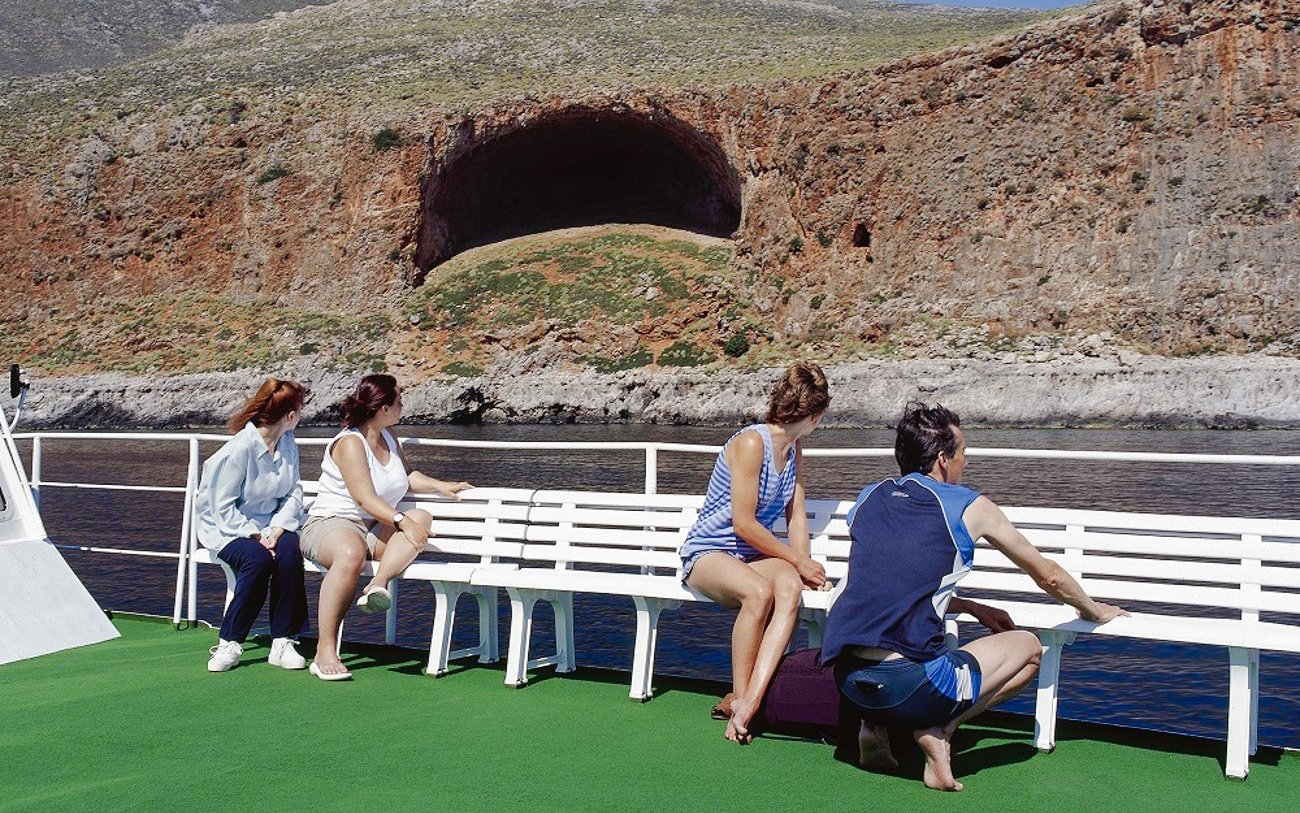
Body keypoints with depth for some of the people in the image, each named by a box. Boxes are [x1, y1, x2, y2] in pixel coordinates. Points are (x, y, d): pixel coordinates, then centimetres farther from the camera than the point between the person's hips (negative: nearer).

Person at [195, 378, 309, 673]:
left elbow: (294, 493, 2)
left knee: (289, 552, -28)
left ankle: (282, 643, -21)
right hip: (226, 527, -5)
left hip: (269, 524, 5)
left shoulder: (288, 444, 3)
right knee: (258, 560, -34)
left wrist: (278, 528, -16)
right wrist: (256, 536, -24)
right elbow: (223, 507, -17)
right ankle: (230, 643, -18)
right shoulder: (240, 448, -19)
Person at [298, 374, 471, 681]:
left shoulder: (387, 436, 16)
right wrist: (402, 522, -34)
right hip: (330, 524, -7)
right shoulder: (350, 443, -11)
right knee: (351, 554, -41)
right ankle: (325, 653, -39)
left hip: (375, 529, 7)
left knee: (422, 518, -20)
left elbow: (407, 476, 30)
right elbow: (366, 498, -22)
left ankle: (378, 584, -40)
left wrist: (439, 485, 13)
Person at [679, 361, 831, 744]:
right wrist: (798, 562, -10)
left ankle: (749, 701, -38)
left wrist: (802, 567, -1)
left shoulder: (794, 449, 13)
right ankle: (740, 696, -22)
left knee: (789, 587, -30)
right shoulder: (750, 443, -15)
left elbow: (796, 515, 14)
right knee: (759, 591, -38)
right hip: (707, 553, -7)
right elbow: (743, 524, -17)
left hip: (755, 553, 7)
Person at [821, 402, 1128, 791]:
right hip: (909, 683, -5)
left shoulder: (867, 499, 16)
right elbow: (1048, 576, 17)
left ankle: (876, 725, 15)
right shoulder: (970, 507, 4)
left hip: (844, 679, 5)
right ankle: (938, 729, 1)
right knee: (1027, 646, 18)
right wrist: (1094, 610, 37)